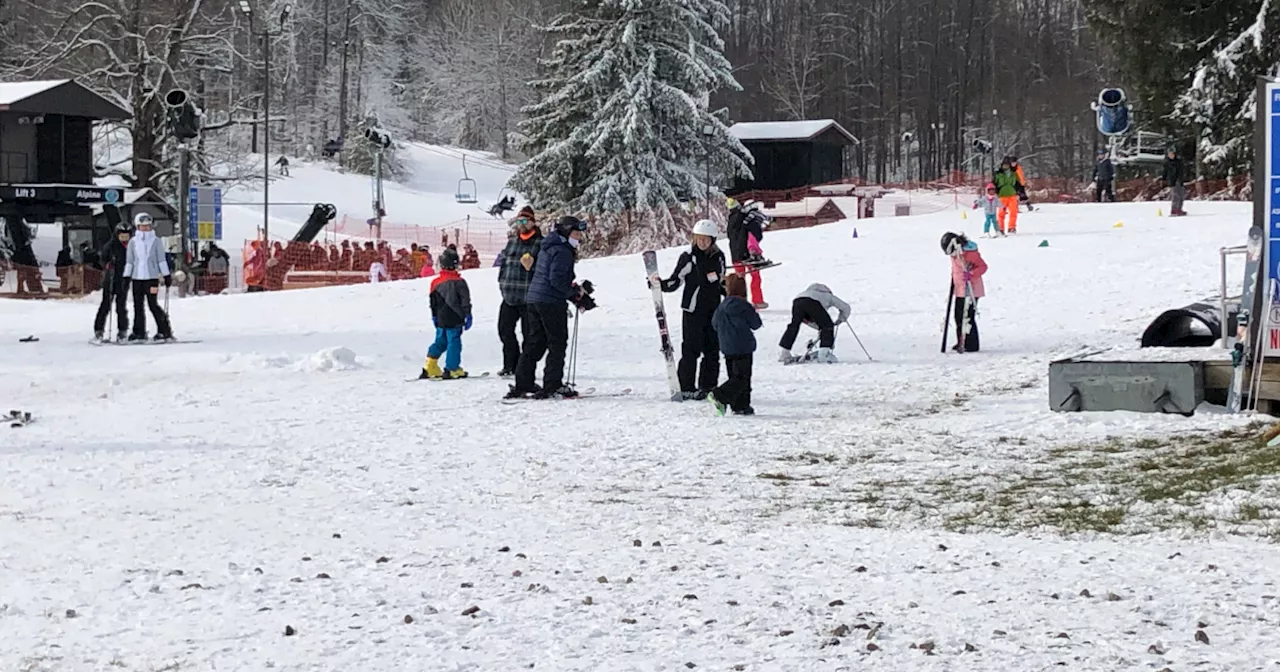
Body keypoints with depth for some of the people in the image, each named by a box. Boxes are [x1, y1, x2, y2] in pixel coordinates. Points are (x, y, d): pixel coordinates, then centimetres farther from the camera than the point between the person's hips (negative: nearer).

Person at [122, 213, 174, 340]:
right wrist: (126, 277, 7)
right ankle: (139, 332, 11)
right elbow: (129, 261, 12)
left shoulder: (156, 241, 3)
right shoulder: (133, 242, 9)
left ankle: (165, 331, 0)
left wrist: (167, 276, 2)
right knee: (138, 306, 4)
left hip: (152, 277, -3)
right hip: (137, 277, 3)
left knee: (153, 305, -8)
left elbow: (161, 260, 4)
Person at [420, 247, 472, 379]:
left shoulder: (436, 282, 3)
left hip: (441, 319, 5)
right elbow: (465, 300, -8)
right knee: (454, 343, 0)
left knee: (440, 342, 16)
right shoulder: (459, 281, -10)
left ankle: (430, 367, 12)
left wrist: (434, 317, 22)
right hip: (454, 319, -5)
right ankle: (451, 369, 0)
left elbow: (433, 302, 11)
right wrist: (467, 315, 0)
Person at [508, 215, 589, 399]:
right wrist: (574, 292, -7)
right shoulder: (562, 251, -13)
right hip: (551, 302, -10)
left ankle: (522, 384, 11)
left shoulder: (547, 248, 19)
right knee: (558, 343, -2)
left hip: (534, 299, 10)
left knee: (535, 342, 12)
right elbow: (556, 280, -22)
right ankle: (553, 386, -3)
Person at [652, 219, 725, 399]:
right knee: (691, 349, -6)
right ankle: (686, 388, 0)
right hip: (693, 310, -5)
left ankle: (708, 386, 18)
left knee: (712, 350, 9)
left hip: (714, 309, 5)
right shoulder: (688, 257, -7)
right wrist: (659, 284, -21)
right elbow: (675, 281, -6)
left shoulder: (718, 256, 8)